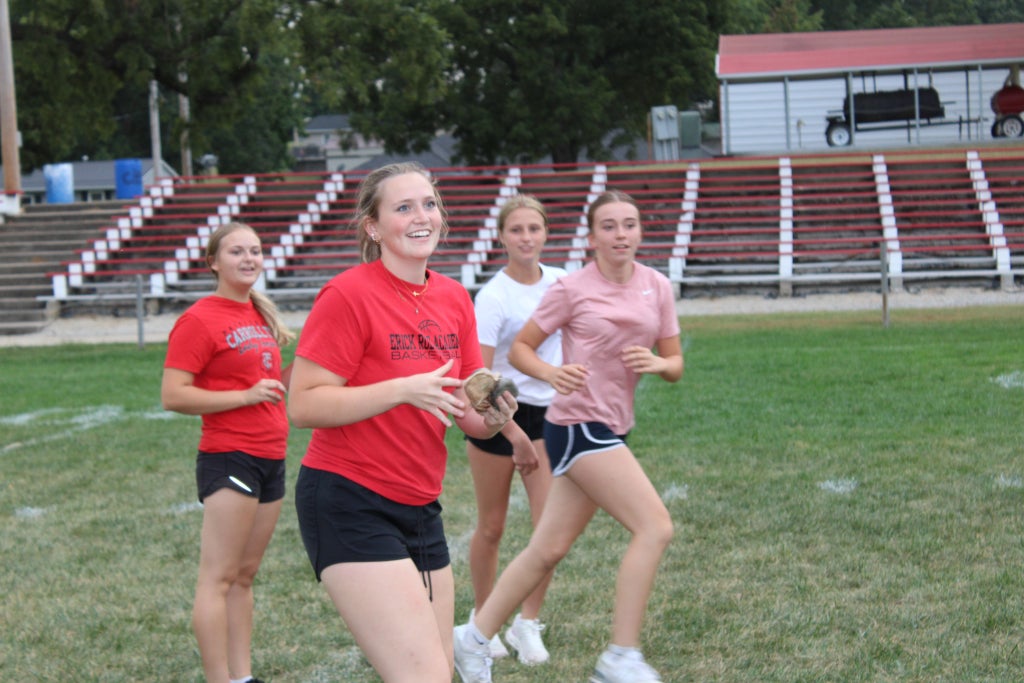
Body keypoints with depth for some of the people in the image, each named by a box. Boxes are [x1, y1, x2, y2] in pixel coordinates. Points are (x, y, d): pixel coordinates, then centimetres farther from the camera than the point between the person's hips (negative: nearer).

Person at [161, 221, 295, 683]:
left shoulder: (261, 315, 16)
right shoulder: (200, 320, -9)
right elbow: (173, 396, -15)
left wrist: (295, 373, 7)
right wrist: (246, 395, -20)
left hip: (271, 459, 9)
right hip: (229, 458, -8)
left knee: (245, 575, 13)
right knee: (218, 577, -6)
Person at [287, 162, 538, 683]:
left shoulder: (454, 298, 9)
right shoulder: (348, 295, -12)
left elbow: (466, 412, 13)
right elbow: (302, 405, -17)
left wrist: (490, 418, -10)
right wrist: (405, 390, -24)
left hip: (420, 507, 7)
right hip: (350, 506, -7)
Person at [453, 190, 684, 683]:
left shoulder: (657, 287, 6)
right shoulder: (572, 290, -8)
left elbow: (675, 365, 10)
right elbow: (520, 348, -1)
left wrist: (657, 363, -13)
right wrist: (553, 373, -21)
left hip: (612, 430, 7)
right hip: (577, 424, -6)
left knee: (549, 550, 11)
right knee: (654, 527, -17)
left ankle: (474, 638, 24)